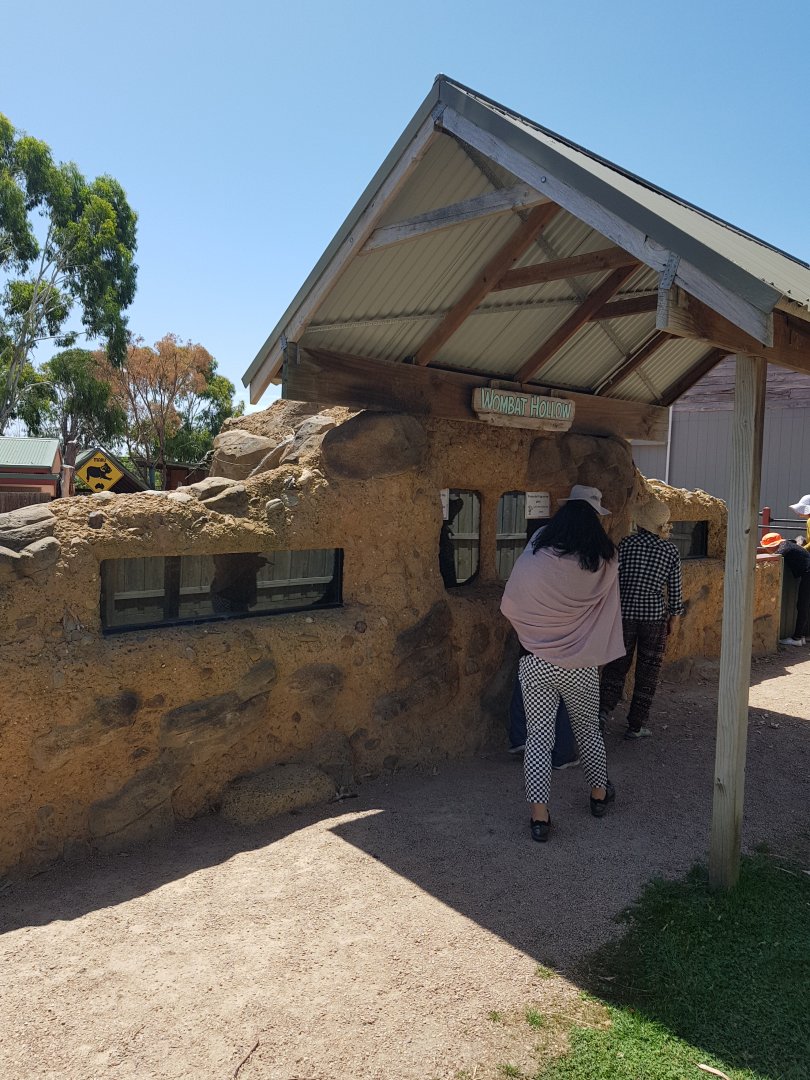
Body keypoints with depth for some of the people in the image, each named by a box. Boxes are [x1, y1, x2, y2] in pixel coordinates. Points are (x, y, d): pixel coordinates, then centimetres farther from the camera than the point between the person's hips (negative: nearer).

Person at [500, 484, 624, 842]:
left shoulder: (532, 560, -13)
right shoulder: (603, 565, -11)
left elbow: (508, 607, -1)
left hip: (537, 664, -1)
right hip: (581, 666, 2)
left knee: (539, 736, 6)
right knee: (588, 730, 21)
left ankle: (539, 816, 4)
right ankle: (600, 793, 40)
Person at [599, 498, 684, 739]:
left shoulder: (626, 544, -2)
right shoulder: (670, 550, 0)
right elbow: (675, 589, 3)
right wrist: (672, 618, 15)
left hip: (624, 612, 0)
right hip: (655, 615, 0)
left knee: (617, 665, 12)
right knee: (647, 670, 9)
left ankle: (604, 709, -5)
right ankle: (636, 725, 12)